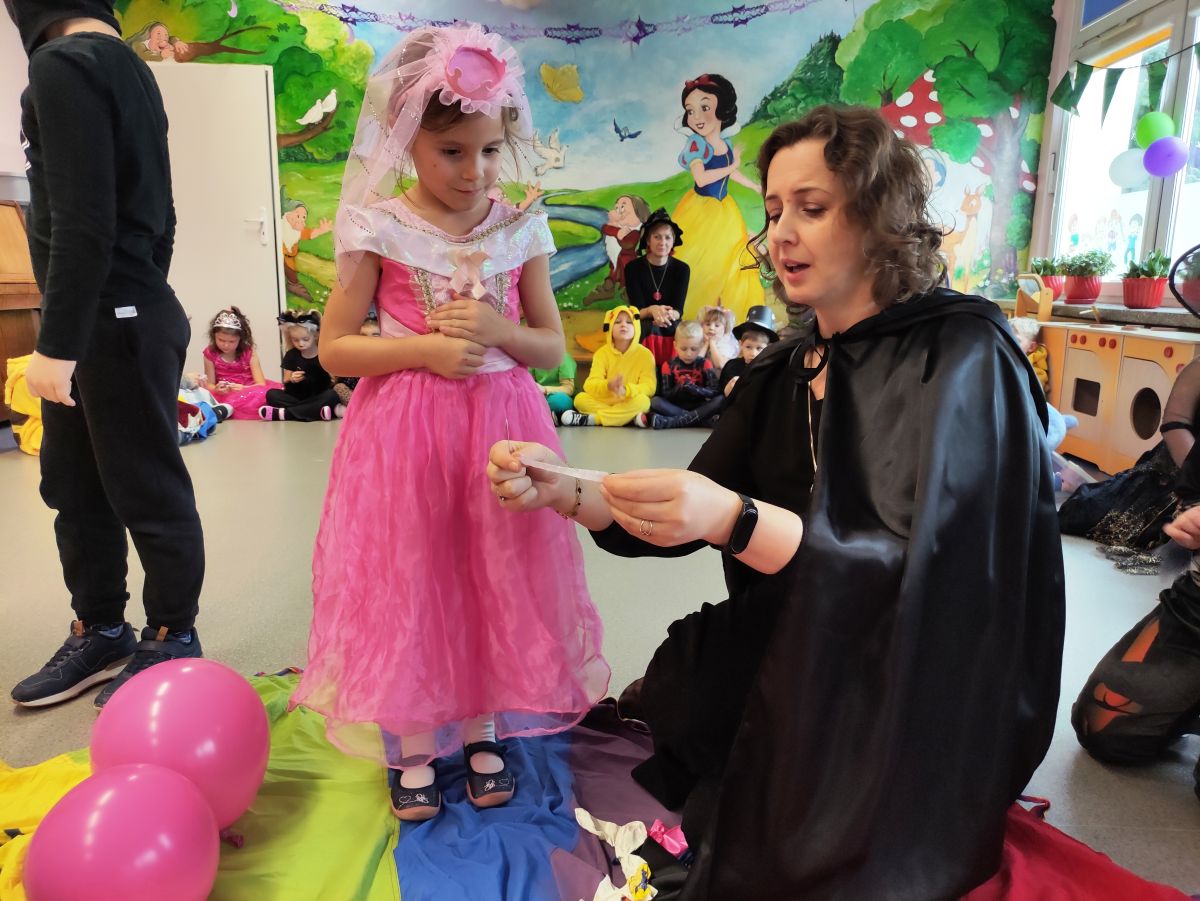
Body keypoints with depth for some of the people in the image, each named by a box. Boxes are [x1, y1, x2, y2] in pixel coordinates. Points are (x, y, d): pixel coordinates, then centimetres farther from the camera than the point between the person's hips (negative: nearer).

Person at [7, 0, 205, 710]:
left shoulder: (63, 64, -12)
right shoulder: (128, 67, 16)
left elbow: (83, 222, -20)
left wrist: (58, 343, -19)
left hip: (113, 324, -9)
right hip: (134, 310, 9)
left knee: (147, 492, 2)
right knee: (75, 489, 15)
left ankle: (173, 640, 16)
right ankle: (101, 633, 27)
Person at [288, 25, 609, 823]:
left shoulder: (522, 230, 2)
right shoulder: (377, 228, -4)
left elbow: (552, 348, 6)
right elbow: (335, 348, -2)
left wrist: (499, 331, -14)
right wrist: (423, 349, -15)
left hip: (501, 424, 2)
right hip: (404, 430, -2)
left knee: (496, 579, 9)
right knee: (408, 583, 6)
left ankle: (483, 732, 31)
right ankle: (414, 748, 26)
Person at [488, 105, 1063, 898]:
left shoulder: (962, 358, -14)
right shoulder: (784, 373, 4)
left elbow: (920, 570, -24)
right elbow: (687, 521, 2)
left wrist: (737, 522, -38)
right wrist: (562, 490, -14)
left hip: (906, 719, -5)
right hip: (783, 682, 6)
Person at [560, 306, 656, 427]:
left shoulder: (645, 354, -4)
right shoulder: (602, 353, 1)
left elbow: (649, 387, -14)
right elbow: (590, 385, -10)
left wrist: (626, 390, -34)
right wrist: (608, 386, -33)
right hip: (604, 402, 1)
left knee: (642, 400, -32)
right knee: (580, 398, -22)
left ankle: (591, 419, -28)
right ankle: (632, 417, -29)